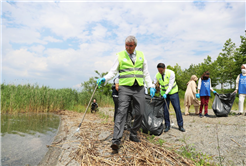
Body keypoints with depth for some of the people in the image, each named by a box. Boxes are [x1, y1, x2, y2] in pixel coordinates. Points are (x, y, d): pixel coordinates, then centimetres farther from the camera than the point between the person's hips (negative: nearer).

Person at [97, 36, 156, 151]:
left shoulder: (141, 55, 14)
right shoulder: (120, 56, 5)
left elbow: (146, 73, 16)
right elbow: (113, 71, 3)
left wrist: (151, 86, 9)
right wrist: (105, 78, -15)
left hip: (139, 88, 4)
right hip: (125, 87, -3)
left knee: (140, 113, 5)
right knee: (122, 111, -14)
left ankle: (133, 135, 24)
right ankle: (116, 140, -14)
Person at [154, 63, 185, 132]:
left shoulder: (171, 73, -18)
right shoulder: (157, 75, -8)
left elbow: (170, 85, -22)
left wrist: (166, 93, -31)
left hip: (173, 92, -2)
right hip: (164, 93, 3)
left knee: (177, 108, -2)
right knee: (165, 110, 0)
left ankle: (180, 126, 10)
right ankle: (167, 126, 14)